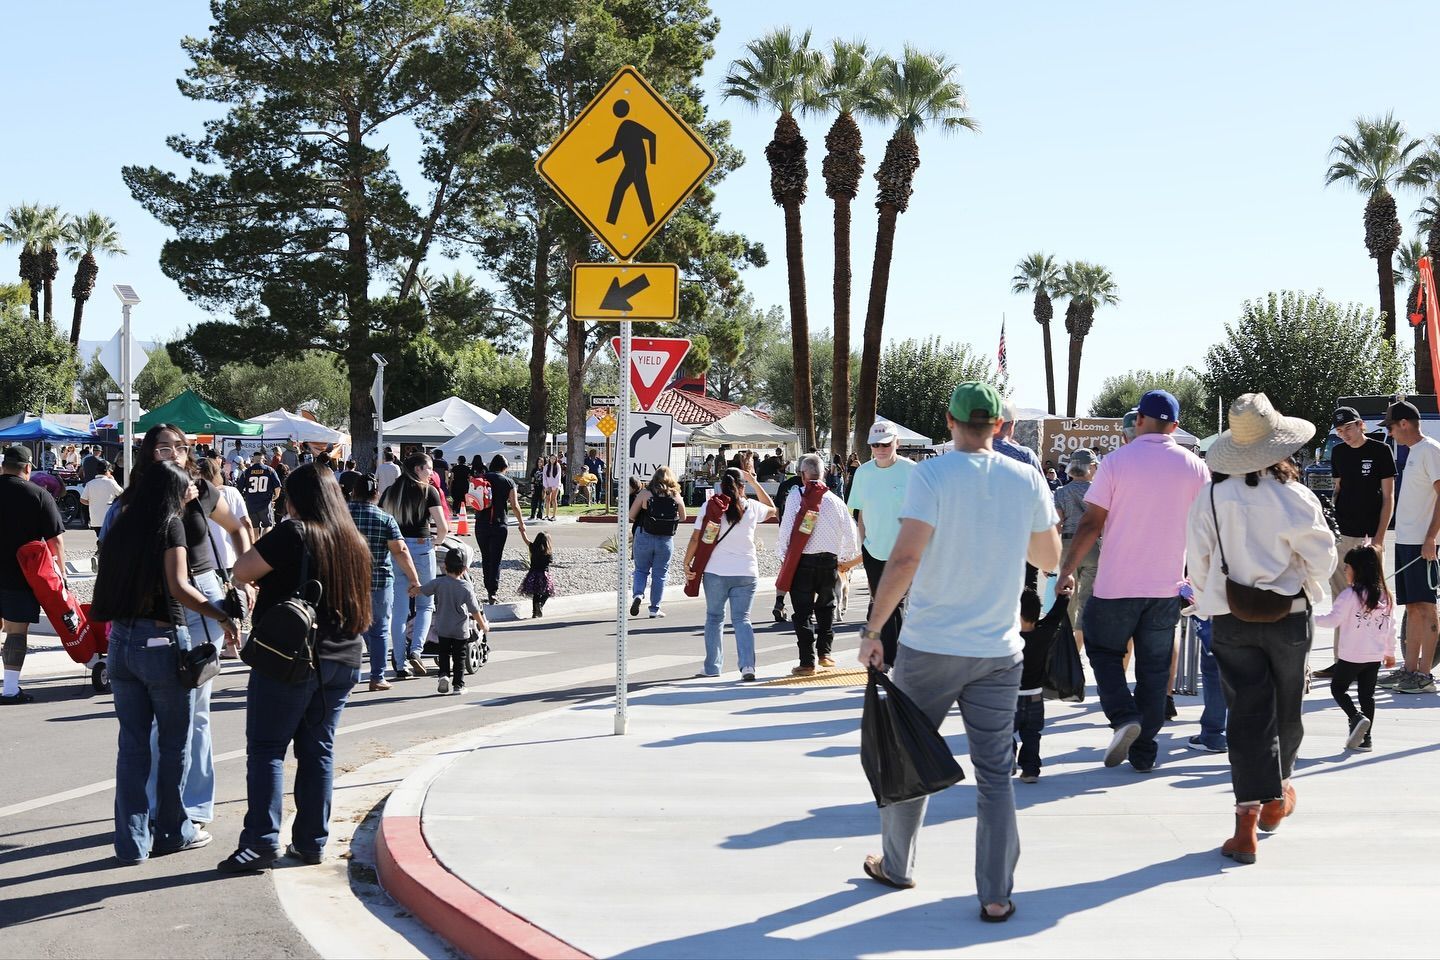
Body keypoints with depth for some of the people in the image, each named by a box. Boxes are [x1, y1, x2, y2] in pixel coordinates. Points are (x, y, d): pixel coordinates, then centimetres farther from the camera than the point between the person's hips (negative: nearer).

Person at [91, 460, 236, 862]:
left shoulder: (122, 525, 9)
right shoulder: (170, 524, -8)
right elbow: (178, 587, -19)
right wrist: (223, 616, -11)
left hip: (121, 640, 6)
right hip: (162, 641, -6)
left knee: (132, 742, 10)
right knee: (174, 742, 9)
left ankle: (132, 840, 11)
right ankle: (173, 832, 19)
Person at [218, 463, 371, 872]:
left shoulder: (294, 533, -11)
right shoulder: (355, 542, 10)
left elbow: (242, 572, -11)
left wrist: (249, 543, 9)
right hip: (341, 661, 7)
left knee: (266, 748, -2)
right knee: (318, 750, 11)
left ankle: (262, 839, -8)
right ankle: (311, 841, 14)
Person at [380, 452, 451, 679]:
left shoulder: (390, 492, 8)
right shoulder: (429, 492, -4)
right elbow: (443, 527, -10)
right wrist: (437, 541, 8)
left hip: (395, 550, 3)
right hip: (421, 548, -3)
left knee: (399, 610, 7)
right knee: (425, 605, 12)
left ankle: (400, 664, 7)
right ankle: (415, 650, -7)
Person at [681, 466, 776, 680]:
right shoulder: (751, 508, 2)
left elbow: (696, 539, -6)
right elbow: (772, 509, 24)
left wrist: (687, 563, 3)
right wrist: (755, 483, 25)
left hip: (716, 572, -1)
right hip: (746, 572, 1)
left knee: (714, 617, 14)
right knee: (742, 618, 5)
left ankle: (712, 666, 19)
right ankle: (747, 665, -12)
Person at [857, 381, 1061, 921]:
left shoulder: (932, 475, -9)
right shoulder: (1028, 480, 2)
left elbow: (905, 558, -17)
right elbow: (1049, 559, 12)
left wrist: (873, 628, -10)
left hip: (930, 646, -2)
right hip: (999, 652, 2)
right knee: (995, 773, 6)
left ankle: (896, 866, 29)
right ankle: (996, 896, 4)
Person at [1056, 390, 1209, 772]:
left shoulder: (1116, 461, -7)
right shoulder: (1194, 467, 2)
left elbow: (1091, 523, -9)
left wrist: (1067, 569, -2)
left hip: (1116, 583, -3)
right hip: (1167, 585, 3)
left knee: (1103, 650, 16)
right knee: (1154, 667, 10)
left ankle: (1123, 716, -6)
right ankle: (1144, 753, 14)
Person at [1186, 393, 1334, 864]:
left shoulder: (1210, 497, -9)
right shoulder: (1296, 497, -13)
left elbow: (1199, 562, -2)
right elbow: (1321, 557, -6)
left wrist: (1212, 598, 16)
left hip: (1231, 619, 1)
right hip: (1288, 615, 0)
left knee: (1248, 715, 1)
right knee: (1287, 710, 20)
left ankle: (1249, 817, -8)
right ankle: (1277, 794, 37)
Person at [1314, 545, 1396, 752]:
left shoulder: (1350, 595, -15)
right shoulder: (1386, 596, 5)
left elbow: (1333, 619, -18)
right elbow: (1390, 627, 12)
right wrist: (1390, 652, 22)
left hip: (1351, 656, -6)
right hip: (1375, 656, 6)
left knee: (1338, 688, 11)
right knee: (1367, 695, 11)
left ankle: (1356, 717, -11)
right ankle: (1365, 737, 12)